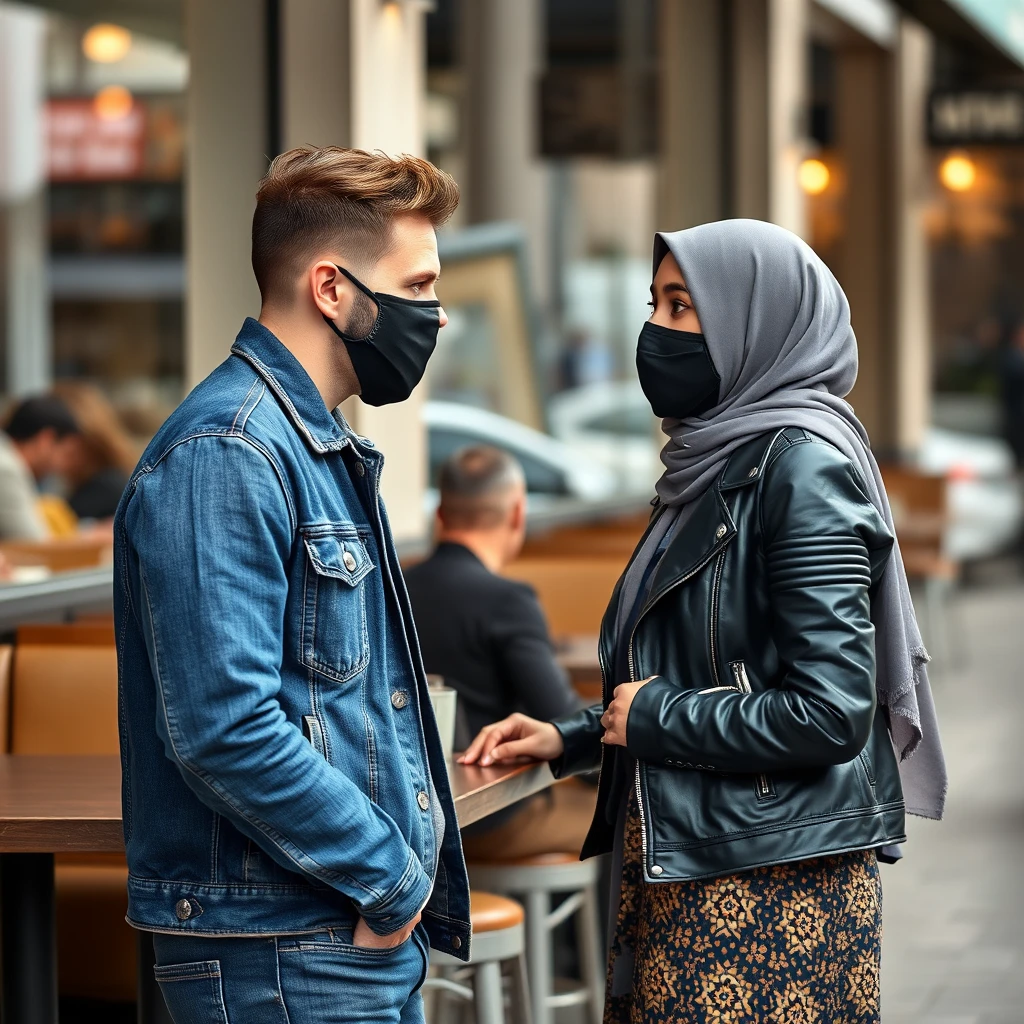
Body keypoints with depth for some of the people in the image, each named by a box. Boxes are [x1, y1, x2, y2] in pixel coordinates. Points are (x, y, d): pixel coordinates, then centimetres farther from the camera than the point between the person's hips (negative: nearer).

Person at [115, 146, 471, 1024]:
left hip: (373, 932, 9)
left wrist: (407, 874, 11)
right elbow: (223, 731, -24)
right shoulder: (225, 457, -16)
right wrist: (391, 878, -15)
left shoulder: (328, 451, 17)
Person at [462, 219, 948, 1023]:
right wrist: (569, 740, 12)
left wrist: (654, 716, -11)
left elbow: (830, 711, -21)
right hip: (680, 869, 8)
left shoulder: (803, 466, -13)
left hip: (770, 889, -8)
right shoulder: (717, 461, 13)